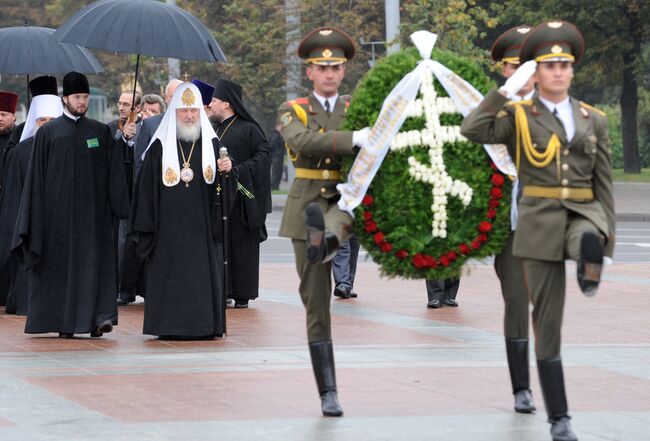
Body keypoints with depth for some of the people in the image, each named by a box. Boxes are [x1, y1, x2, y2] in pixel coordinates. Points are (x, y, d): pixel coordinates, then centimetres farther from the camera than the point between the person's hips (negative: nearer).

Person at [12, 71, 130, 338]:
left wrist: (119, 205, -8)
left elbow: (114, 173, 5)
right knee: (60, 263, 1)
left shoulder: (101, 132, 9)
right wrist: (36, 218, -3)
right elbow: (37, 176, 3)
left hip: (92, 212, 1)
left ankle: (99, 318, -15)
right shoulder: (48, 133, 4)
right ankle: (63, 323, 8)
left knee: (94, 262, -9)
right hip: (58, 211, -1)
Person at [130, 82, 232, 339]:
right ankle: (170, 325, 2)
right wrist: (146, 227, -3)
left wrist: (227, 170, -16)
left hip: (201, 226, 1)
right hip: (169, 227, -1)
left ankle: (204, 325, 4)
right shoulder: (160, 146, 3)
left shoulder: (211, 144, 8)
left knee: (203, 274, 0)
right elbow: (147, 187, 2)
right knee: (170, 275, -2)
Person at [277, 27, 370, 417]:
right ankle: (329, 393, 3)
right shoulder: (292, 112, 2)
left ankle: (326, 243, -74)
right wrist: (354, 138, -32)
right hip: (306, 210, 0)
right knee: (317, 305, -2)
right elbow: (302, 140, -21)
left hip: (345, 203, 1)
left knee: (340, 215, -39)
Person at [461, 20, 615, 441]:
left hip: (584, 213, 1)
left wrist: (607, 232, 1)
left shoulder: (593, 120, 9)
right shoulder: (518, 115, 1)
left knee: (589, 243, -46)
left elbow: (604, 181, 9)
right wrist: (508, 88, -17)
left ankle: (589, 272, -16)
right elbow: (472, 129, -17)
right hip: (540, 221, -1)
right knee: (548, 323, 1)